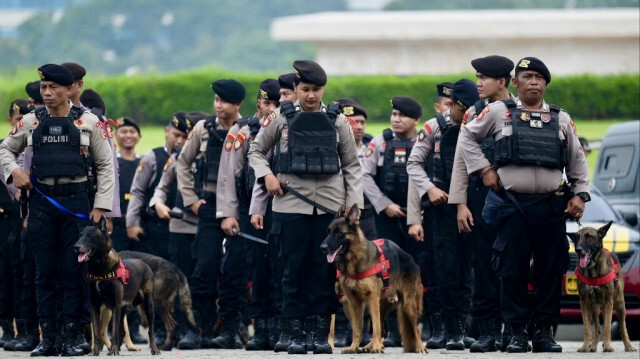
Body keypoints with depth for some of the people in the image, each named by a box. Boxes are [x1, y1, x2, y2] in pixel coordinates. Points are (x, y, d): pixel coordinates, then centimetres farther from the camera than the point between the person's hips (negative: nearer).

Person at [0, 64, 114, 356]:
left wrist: (100, 206, -1)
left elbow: (105, 165, 7)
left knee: (73, 273, -1)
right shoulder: (31, 122, 7)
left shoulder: (88, 121, 2)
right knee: (45, 272, 3)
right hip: (41, 201, 2)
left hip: (76, 201, -2)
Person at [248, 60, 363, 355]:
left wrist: (354, 205, 1)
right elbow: (256, 151, 14)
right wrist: (266, 176, -4)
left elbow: (351, 166, 9)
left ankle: (322, 334, 7)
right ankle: (296, 335, 6)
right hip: (291, 206, -1)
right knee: (294, 270, 1)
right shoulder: (281, 118, 3)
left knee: (325, 270, 2)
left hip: (330, 206, 1)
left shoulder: (337, 121, 6)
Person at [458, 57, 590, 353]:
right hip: (513, 204, -2)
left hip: (552, 206, 2)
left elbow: (577, 160, 17)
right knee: (512, 270, -3)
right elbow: (468, 136, 14)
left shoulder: (561, 119, 14)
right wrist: (483, 169, 4)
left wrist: (580, 195, 7)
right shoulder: (499, 112, 6)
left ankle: (544, 331, 9)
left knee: (551, 269, 2)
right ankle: (517, 332, 4)